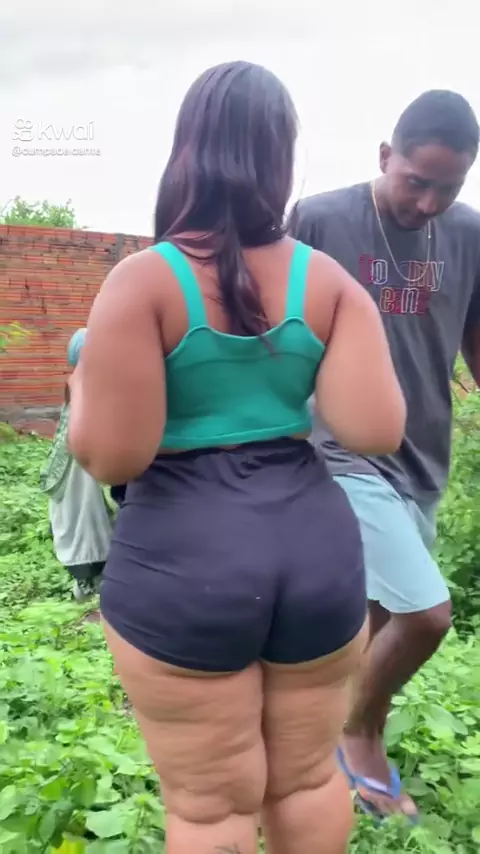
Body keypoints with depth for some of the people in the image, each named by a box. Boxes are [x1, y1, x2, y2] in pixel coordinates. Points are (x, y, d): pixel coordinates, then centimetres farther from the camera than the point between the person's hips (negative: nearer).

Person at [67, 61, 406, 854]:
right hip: (316, 548, 4)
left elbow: (112, 457, -15)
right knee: (310, 778, 24)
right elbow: (376, 432, -9)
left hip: (182, 565, -3)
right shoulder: (329, 279, -2)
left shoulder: (142, 281, -11)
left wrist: (84, 387, 5)